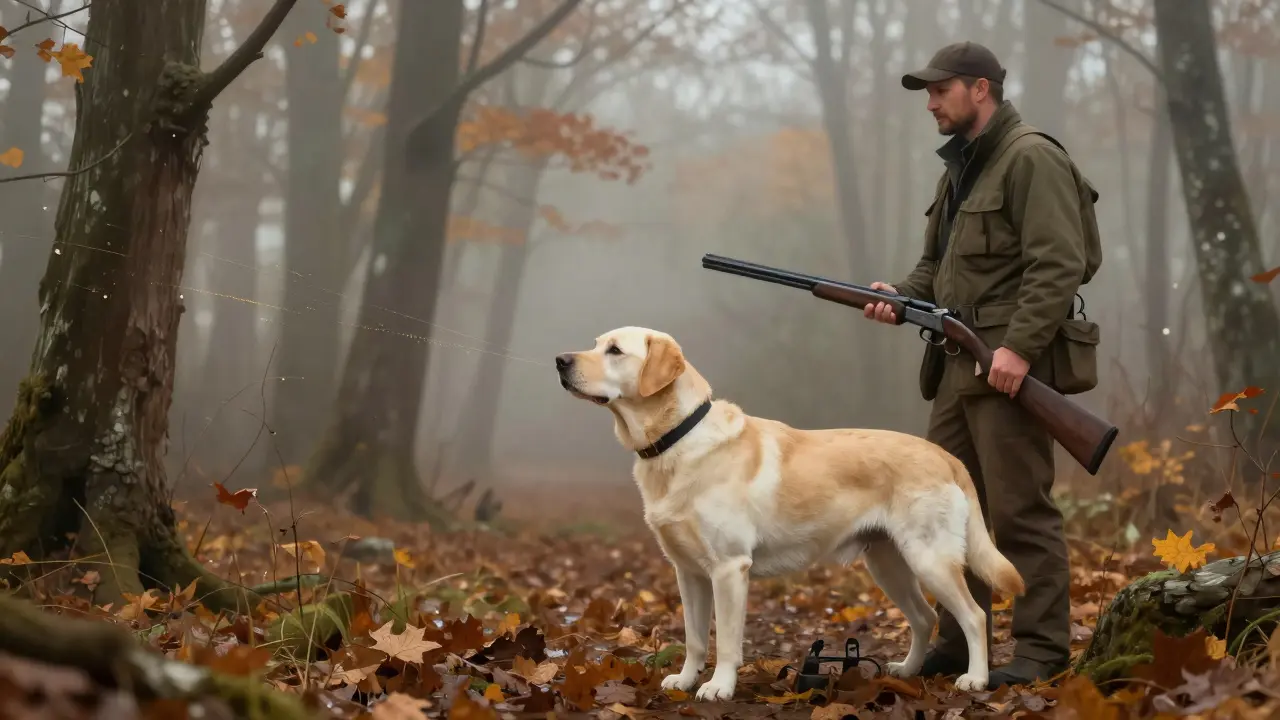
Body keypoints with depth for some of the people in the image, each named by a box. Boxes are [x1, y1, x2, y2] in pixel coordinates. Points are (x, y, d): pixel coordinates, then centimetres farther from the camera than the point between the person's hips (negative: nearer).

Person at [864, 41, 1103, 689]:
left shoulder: (1031, 159, -9)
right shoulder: (958, 169, 20)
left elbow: (1058, 265, -18)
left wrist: (1020, 346, -24)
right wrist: (901, 296, 4)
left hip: (1011, 364, -10)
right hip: (957, 366, 10)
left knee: (1019, 510, -8)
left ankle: (1041, 650, -3)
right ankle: (956, 644, 18)